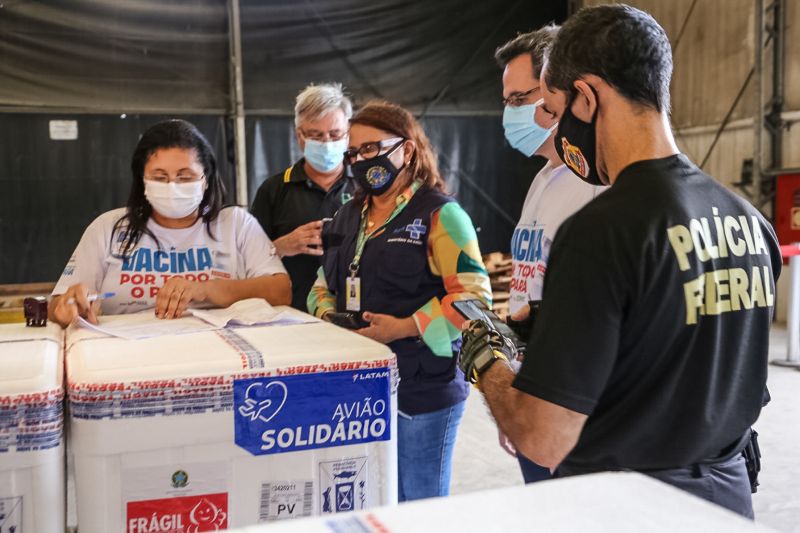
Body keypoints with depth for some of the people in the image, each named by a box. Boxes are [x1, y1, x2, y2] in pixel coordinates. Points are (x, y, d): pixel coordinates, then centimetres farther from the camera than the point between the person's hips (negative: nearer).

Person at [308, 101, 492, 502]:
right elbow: (324, 287, 23)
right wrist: (329, 317, 1)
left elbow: (474, 295, -14)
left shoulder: (439, 214, -6)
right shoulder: (348, 217, 16)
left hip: (422, 390, -6)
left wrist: (405, 327, -20)